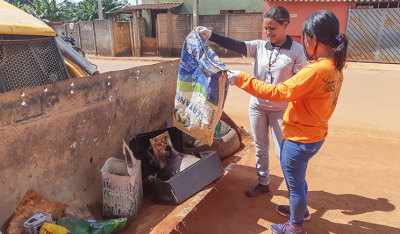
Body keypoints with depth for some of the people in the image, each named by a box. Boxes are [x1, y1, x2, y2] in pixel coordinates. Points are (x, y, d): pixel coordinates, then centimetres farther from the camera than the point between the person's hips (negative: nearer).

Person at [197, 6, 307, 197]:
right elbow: (235, 45, -13)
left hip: (281, 110, -4)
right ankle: (263, 183, 35)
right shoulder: (260, 46, 0)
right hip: (257, 106, 4)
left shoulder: (296, 50, -8)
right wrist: (210, 35, -25)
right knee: (260, 148, 16)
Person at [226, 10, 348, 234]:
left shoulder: (316, 71, -28)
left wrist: (241, 78, -20)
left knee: (295, 182, 12)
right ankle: (299, 208, 52)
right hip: (314, 134, 9)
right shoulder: (335, 67, 1)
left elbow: (276, 92, -26)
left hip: (301, 139, -9)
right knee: (295, 176, 29)